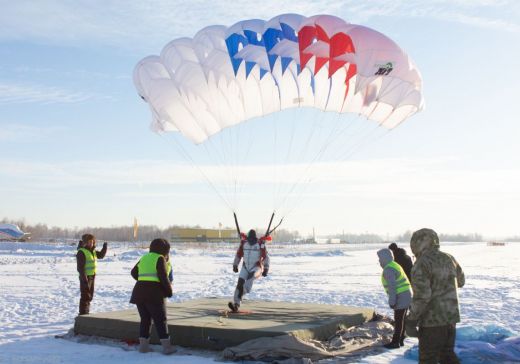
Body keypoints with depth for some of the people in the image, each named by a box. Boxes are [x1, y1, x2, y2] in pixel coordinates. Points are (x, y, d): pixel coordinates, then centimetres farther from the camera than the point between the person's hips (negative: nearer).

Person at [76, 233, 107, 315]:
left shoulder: (93, 251, 10)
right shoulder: (81, 252, -16)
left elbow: (101, 255, 23)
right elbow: (80, 267, -19)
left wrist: (105, 247, 5)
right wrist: (84, 278, -24)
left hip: (92, 277, 9)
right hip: (85, 277, -9)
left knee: (90, 296, 16)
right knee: (85, 296, -6)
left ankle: (86, 313, 27)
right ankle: (82, 314, 1)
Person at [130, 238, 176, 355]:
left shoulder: (144, 258, 16)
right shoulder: (160, 259, -5)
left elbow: (134, 272, 26)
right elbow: (163, 276, -14)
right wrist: (169, 291, -2)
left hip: (139, 292, 6)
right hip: (154, 294, -6)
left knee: (145, 319, 15)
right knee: (160, 320, 2)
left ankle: (143, 345, 13)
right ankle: (166, 346, 2)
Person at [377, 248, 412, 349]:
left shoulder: (388, 270, -16)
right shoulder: (395, 265, 16)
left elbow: (392, 287, -21)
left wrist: (392, 301, -18)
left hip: (401, 297, -10)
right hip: (406, 295, 10)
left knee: (398, 320, -4)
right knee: (401, 319, 15)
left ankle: (395, 342, 2)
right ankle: (400, 340, 22)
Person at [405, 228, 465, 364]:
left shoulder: (421, 264, -18)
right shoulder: (448, 259, 5)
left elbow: (421, 296, -23)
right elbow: (460, 281, 22)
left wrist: (411, 321, -16)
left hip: (432, 320, -7)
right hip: (451, 317, 7)